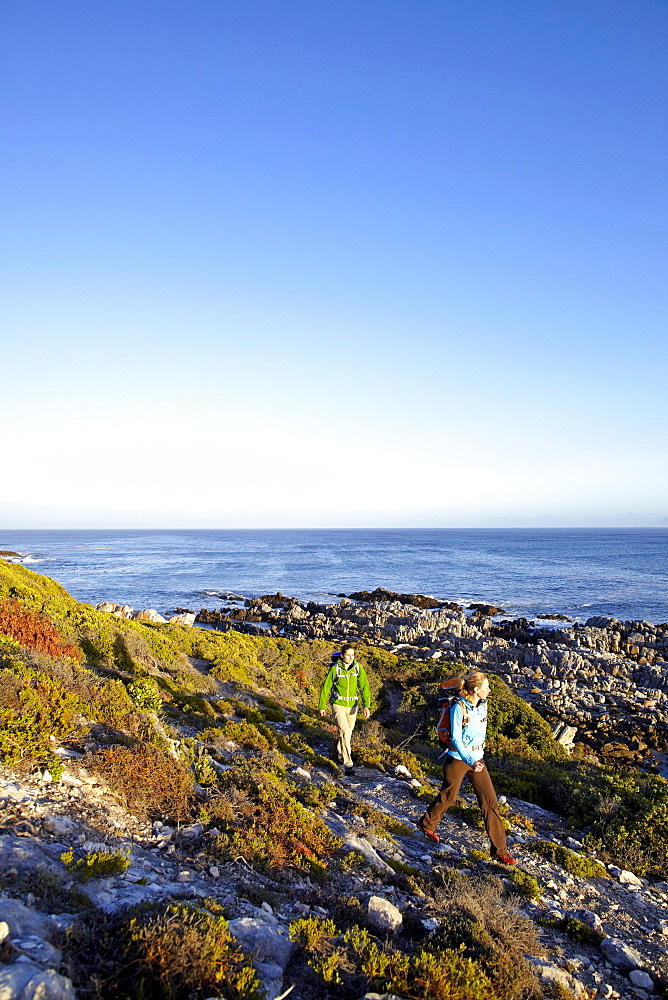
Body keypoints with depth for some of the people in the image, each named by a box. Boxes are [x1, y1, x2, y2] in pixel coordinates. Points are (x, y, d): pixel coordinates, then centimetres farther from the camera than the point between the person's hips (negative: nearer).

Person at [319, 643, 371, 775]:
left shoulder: (358, 668, -7)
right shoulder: (335, 669, -13)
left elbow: (364, 687, -10)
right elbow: (326, 688, -4)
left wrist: (366, 705, -21)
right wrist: (322, 706, 1)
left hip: (352, 706, 4)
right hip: (338, 705, -4)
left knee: (347, 733, 17)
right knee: (345, 732, -16)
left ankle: (340, 755, 41)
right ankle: (348, 764, -11)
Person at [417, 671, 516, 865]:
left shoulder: (483, 705, 0)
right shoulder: (459, 708, -19)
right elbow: (455, 739, -20)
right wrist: (470, 761, -28)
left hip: (477, 760, 5)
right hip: (458, 759, -5)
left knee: (490, 801, 0)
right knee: (448, 797, 12)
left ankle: (499, 850, 8)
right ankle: (427, 824, 39)